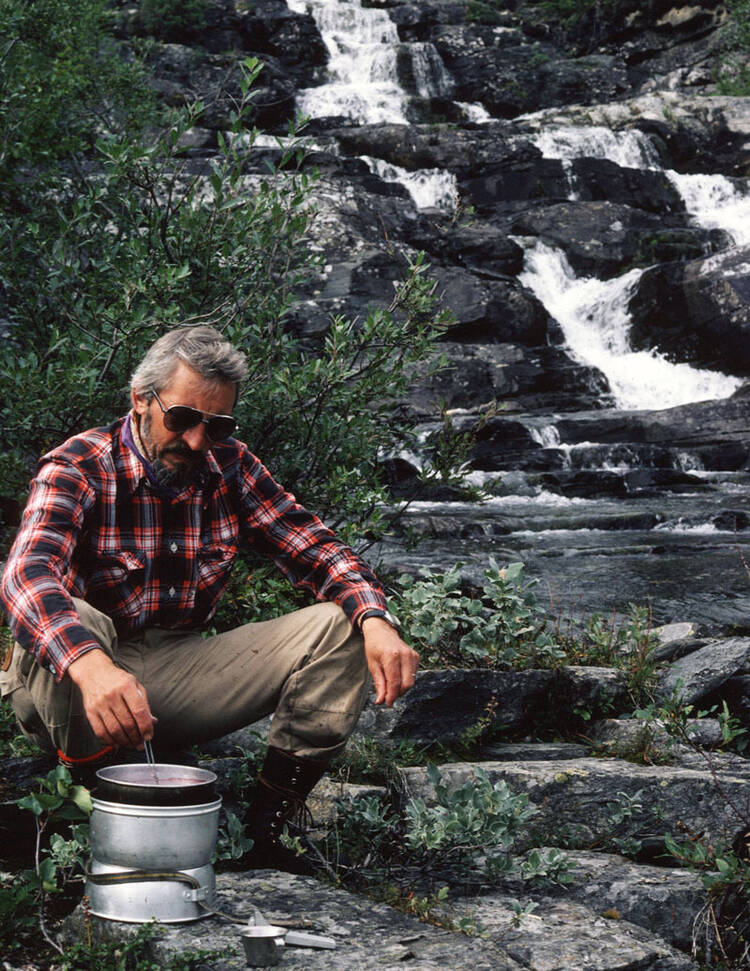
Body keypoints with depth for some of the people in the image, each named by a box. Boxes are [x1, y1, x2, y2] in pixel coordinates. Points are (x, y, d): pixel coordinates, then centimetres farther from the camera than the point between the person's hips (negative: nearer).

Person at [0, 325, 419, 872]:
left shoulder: (229, 468, 3)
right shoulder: (78, 468, -13)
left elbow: (315, 549, 2)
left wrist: (377, 621, -21)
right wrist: (90, 667, -52)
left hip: (179, 674, 5)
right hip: (74, 685, -4)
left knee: (337, 628, -11)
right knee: (69, 623, -38)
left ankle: (263, 838, -10)